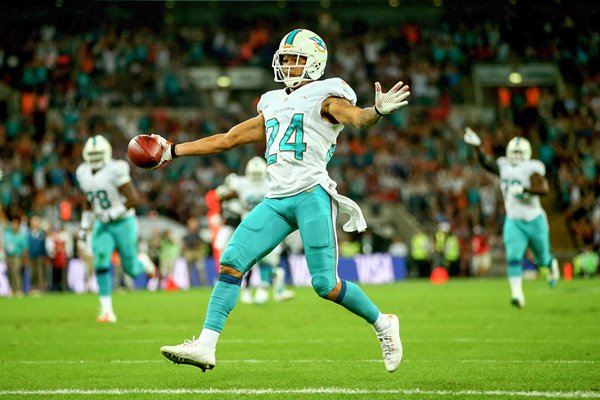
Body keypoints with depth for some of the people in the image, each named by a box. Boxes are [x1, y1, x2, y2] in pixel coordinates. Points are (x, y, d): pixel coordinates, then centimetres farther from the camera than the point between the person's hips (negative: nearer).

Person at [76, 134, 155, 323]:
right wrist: (85, 226, 10)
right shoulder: (84, 174, 2)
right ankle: (106, 310, -14)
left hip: (123, 223, -5)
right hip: (102, 225, 5)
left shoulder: (115, 171, -19)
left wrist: (113, 213, -26)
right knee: (101, 263, -16)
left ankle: (143, 261, 42)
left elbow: (133, 199, -19)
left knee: (131, 270, 3)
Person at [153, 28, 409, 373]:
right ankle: (205, 347, -10)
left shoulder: (325, 97, 4)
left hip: (312, 195, -6)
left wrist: (378, 111, -41)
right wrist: (173, 151, 28)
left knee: (326, 285, -8)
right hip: (276, 200, 6)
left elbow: (356, 118, -17)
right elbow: (226, 140, 29)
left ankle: (383, 324, 16)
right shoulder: (274, 106, 23)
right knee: (231, 262, -8)